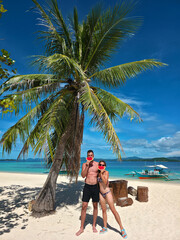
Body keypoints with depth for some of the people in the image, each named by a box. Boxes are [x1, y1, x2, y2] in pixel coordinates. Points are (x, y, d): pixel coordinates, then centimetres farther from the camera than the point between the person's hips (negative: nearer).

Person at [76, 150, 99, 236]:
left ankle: (94, 226, 30)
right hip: (87, 186, -1)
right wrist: (87, 166, -19)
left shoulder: (97, 164, 1)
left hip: (95, 186, 1)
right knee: (84, 206, 0)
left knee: (95, 206, 11)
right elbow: (83, 175, -11)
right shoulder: (84, 164, 0)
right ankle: (81, 228, 16)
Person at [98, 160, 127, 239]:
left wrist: (101, 173, -30)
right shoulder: (98, 173, 1)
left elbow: (105, 182, -26)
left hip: (107, 193, -5)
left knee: (113, 210, -4)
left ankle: (122, 228, 8)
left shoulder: (106, 172, -15)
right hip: (101, 193, 5)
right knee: (103, 210, 13)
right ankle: (105, 227, 27)